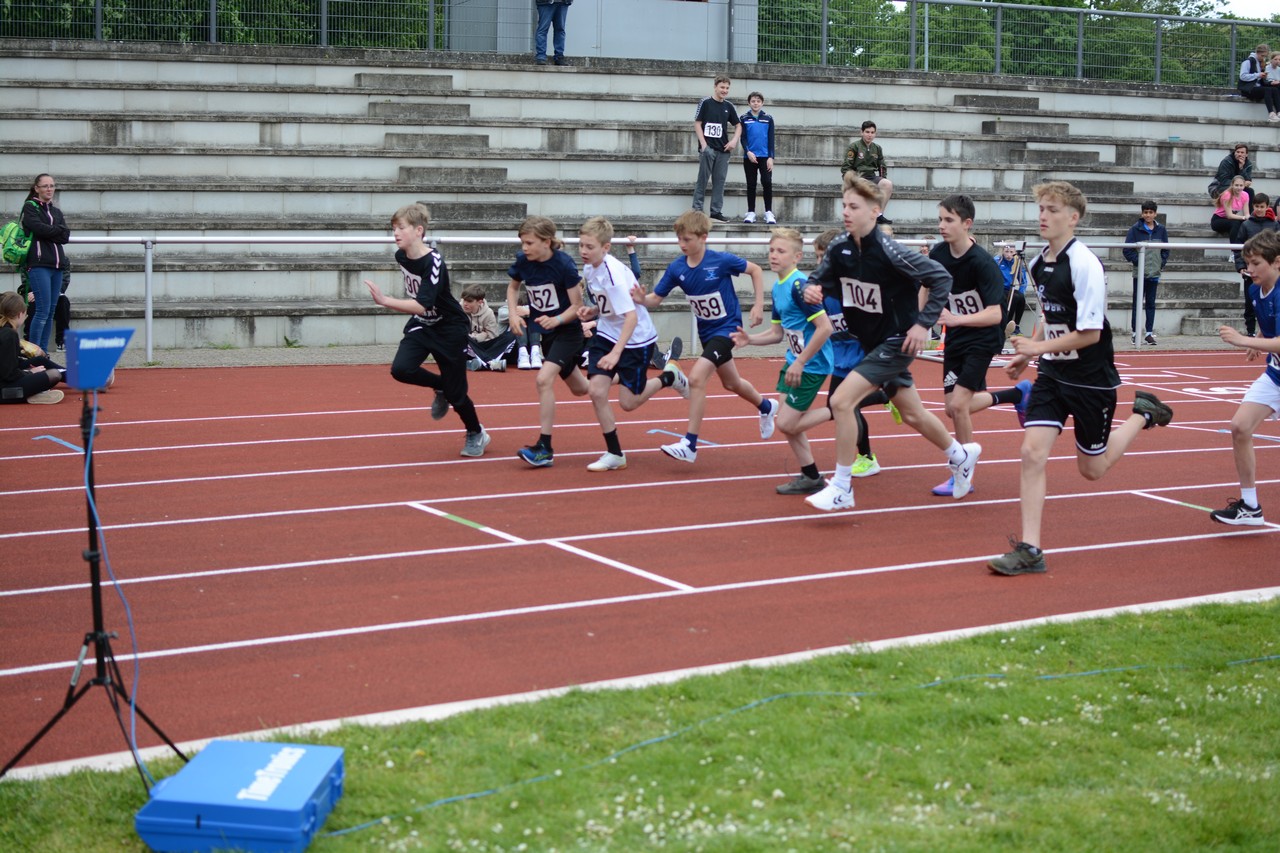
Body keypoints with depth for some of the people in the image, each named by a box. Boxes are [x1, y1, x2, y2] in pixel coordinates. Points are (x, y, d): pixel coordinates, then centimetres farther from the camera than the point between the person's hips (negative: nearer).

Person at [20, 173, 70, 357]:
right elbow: (39, 228, -14)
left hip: (57, 265, 6)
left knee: (50, 313, 5)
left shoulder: (56, 211, 19)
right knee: (43, 311, -13)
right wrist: (57, 231, 0)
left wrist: (49, 232, -8)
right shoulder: (30, 207, 3)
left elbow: (65, 235, 6)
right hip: (39, 264, -6)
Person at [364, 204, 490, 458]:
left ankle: (476, 434, 29)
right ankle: (440, 386, 11)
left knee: (455, 392, 0)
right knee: (400, 369, -20)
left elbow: (422, 306, -37)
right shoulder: (401, 256, -5)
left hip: (449, 329, -6)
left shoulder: (434, 263, -28)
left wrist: (384, 301, -44)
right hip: (421, 325, 6)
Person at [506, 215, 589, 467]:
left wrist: (556, 320, -35)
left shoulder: (563, 264, -23)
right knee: (579, 389, 19)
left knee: (544, 379, -25)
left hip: (567, 331, -7)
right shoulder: (522, 260, -9)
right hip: (546, 332, 7)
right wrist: (513, 313, -5)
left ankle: (544, 448, -20)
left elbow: (577, 305, -18)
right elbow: (513, 286, 12)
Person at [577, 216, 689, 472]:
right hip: (606, 334, 7)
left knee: (628, 402, 0)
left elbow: (631, 316, -33)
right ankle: (614, 454, 4)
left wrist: (615, 353, -40)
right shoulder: (589, 269, -2)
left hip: (637, 339, -7)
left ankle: (669, 377, 28)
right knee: (596, 390, -9)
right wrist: (591, 311, -6)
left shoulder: (613, 274, -27)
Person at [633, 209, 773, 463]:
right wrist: (642, 299, -31)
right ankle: (766, 407, 54)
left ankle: (690, 444, -16)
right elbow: (656, 298, -9)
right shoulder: (676, 268, -10)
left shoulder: (721, 261, -21)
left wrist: (758, 305, -11)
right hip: (706, 331, 6)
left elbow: (755, 270, -7)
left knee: (697, 377, -22)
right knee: (730, 383, 23)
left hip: (727, 327, -6)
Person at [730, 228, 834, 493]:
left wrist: (800, 362, -22)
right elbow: (777, 332, 15)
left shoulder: (799, 285, -21)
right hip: (794, 361, 9)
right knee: (787, 421, 10)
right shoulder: (778, 288, 8)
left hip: (812, 364, -9)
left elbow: (825, 327, -26)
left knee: (787, 424, -8)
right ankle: (810, 477, 20)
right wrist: (749, 339, -3)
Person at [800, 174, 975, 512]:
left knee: (841, 401, -18)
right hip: (871, 341, 7)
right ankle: (961, 456, 46)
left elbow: (941, 278, -19)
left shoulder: (890, 252, -24)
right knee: (912, 414, 21)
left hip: (897, 342, -7)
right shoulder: (839, 249, -6)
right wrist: (811, 290, -17)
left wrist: (924, 323, -19)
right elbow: (819, 280, 7)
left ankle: (841, 488, -8)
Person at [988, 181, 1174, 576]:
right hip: (1052, 375, 6)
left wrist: (1039, 347, -22)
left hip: (1091, 380, -6)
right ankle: (1029, 550, -7)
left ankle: (1142, 413, 33)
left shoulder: (1085, 264, -20)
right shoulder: (1039, 264, 4)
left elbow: (1090, 332, -22)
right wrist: (1027, 356, 13)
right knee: (1032, 452, -10)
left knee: (1092, 468, 9)